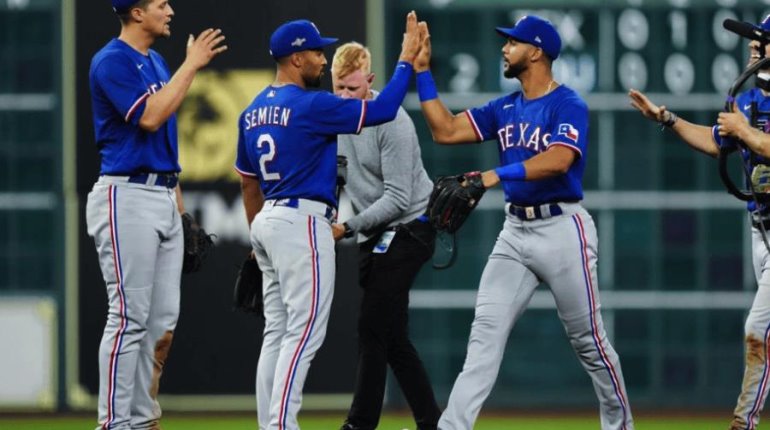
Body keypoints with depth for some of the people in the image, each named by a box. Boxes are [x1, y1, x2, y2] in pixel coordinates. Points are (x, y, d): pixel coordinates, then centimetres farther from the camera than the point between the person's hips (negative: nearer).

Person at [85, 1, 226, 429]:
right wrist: (191, 66, -16)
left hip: (164, 197, 9)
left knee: (163, 321, 7)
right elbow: (149, 117, -22)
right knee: (130, 317, -10)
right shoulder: (112, 61, -10)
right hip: (127, 197, -9)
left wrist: (176, 195, 17)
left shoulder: (157, 62, 17)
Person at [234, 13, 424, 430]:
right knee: (304, 332, -9)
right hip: (301, 223, -9)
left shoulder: (253, 112, 13)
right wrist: (407, 60, -5)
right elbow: (381, 110, -15)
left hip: (268, 223, 9)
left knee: (277, 332, 11)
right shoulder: (310, 106, -13)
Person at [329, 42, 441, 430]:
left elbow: (398, 198, -22)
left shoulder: (391, 121, -20)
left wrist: (348, 228, -27)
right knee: (392, 337, 8)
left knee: (372, 328, -12)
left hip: (409, 226, -8)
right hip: (373, 234, 8)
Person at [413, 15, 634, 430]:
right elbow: (445, 131, 10)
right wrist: (422, 72, 6)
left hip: (562, 228, -6)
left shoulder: (568, 105, -9)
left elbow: (558, 160, -25)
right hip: (514, 232, 6)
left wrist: (498, 175, -34)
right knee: (485, 332, -4)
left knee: (587, 337, 3)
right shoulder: (505, 109, 12)